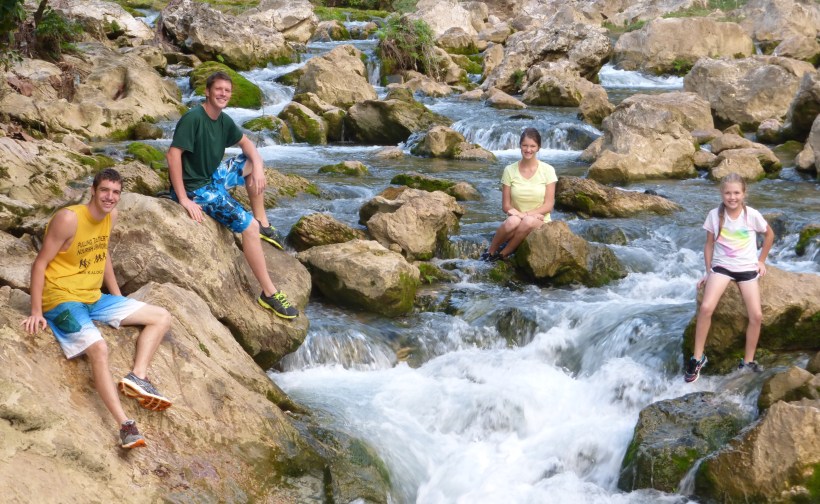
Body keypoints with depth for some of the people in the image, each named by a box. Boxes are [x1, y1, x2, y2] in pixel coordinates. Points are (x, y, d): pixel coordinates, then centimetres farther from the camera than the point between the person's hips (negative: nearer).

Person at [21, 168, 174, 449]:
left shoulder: (111, 216, 4)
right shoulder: (69, 218, -18)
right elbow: (40, 263, -15)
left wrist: (119, 298, 20)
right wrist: (36, 312, -20)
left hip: (95, 298, 9)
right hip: (62, 299, -8)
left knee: (162, 317, 4)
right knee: (98, 348, -33)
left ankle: (137, 377, -10)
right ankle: (125, 426, -34)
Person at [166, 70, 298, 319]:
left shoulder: (224, 120, 5)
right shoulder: (193, 118, -21)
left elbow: (245, 142, 20)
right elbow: (173, 155, -27)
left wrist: (258, 166, -1)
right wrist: (183, 199, -29)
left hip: (213, 177, 10)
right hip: (195, 189, -10)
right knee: (249, 226, -20)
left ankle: (263, 224, 20)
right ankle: (269, 293, -16)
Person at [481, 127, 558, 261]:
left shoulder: (547, 170, -2)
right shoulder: (510, 170, 1)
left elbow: (548, 205, -4)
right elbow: (505, 205, 1)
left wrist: (526, 214, -17)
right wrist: (519, 215, -19)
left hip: (539, 222, 0)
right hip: (517, 218, 0)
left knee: (529, 222, -37)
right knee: (513, 221, -37)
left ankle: (502, 254, -17)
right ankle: (490, 251, -12)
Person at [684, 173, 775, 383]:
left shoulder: (752, 215, -9)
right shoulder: (714, 215, -8)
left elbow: (769, 234, 9)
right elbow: (709, 244, 4)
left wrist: (761, 261, 11)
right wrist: (708, 271, 3)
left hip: (747, 269, 1)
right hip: (721, 266, -1)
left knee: (756, 315, -11)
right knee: (705, 308, -23)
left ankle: (747, 362, 7)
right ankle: (698, 358, -11)